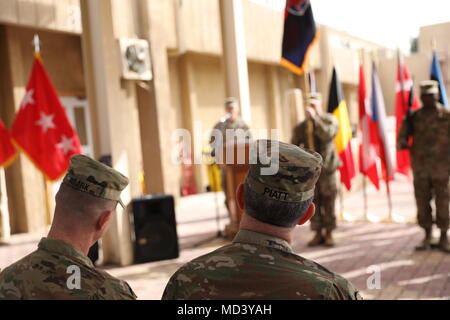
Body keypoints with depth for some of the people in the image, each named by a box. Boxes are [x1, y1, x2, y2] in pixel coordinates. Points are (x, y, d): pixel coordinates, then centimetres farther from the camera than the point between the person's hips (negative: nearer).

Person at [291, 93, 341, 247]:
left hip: (327, 168, -2)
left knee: (328, 201, 1)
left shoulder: (330, 119, 2)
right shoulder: (301, 127, 10)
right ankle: (318, 233, 12)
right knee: (313, 202, 3)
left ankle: (329, 234, 10)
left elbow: (328, 134, -18)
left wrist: (315, 119, -19)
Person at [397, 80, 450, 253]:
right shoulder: (414, 117, 7)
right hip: (420, 167, 2)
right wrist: (402, 144, -18)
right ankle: (427, 236, 18)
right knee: (422, 202, 6)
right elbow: (402, 137, 4)